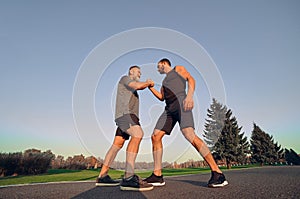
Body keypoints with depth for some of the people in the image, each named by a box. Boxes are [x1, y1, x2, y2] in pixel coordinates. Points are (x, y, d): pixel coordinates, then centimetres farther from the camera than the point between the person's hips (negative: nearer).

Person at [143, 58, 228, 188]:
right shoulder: (165, 81, 36)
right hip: (169, 109, 8)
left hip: (181, 102, -7)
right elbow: (161, 97, 31)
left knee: (189, 135, -28)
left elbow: (191, 79, 3)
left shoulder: (178, 69, 18)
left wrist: (189, 95, -15)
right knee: (155, 137, -7)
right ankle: (157, 176, -6)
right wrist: (150, 87, 25)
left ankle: (217, 173, -26)